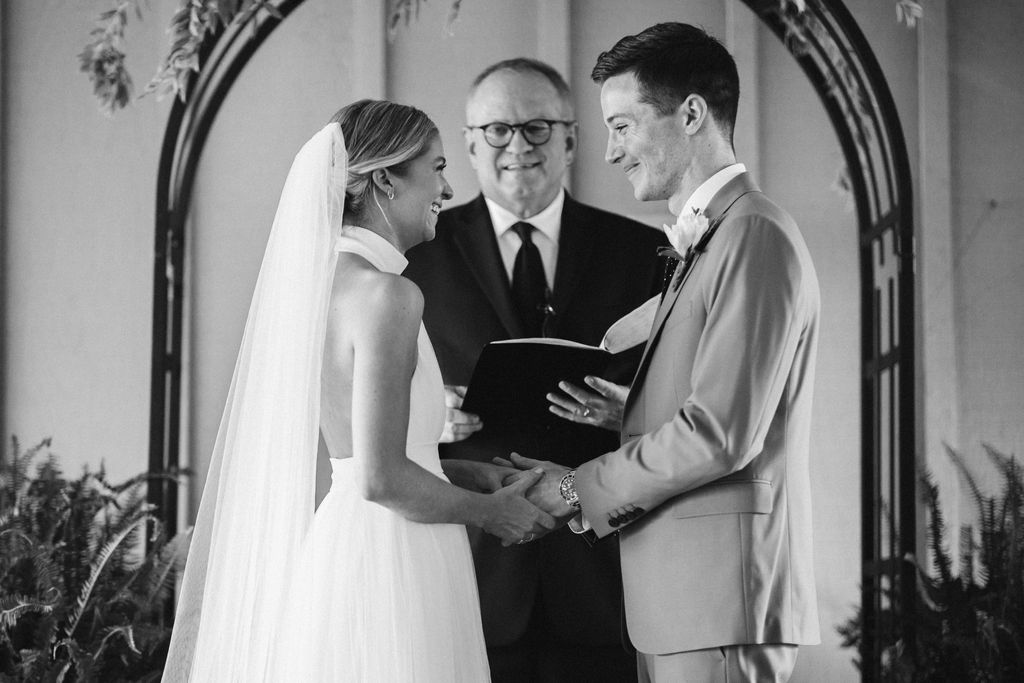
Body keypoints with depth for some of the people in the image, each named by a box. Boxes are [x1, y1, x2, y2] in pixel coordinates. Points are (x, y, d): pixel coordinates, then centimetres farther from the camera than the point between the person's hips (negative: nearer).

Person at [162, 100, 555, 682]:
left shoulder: (318, 278, 10)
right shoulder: (387, 293, -16)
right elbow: (381, 476, -21)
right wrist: (489, 511, -6)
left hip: (335, 544, 9)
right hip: (390, 566, -9)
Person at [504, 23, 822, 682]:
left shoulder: (757, 236, -12)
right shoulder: (708, 238, 19)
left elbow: (721, 432, -19)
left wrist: (575, 491, -11)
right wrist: (627, 415, 4)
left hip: (722, 596, -9)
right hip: (674, 601, 9)